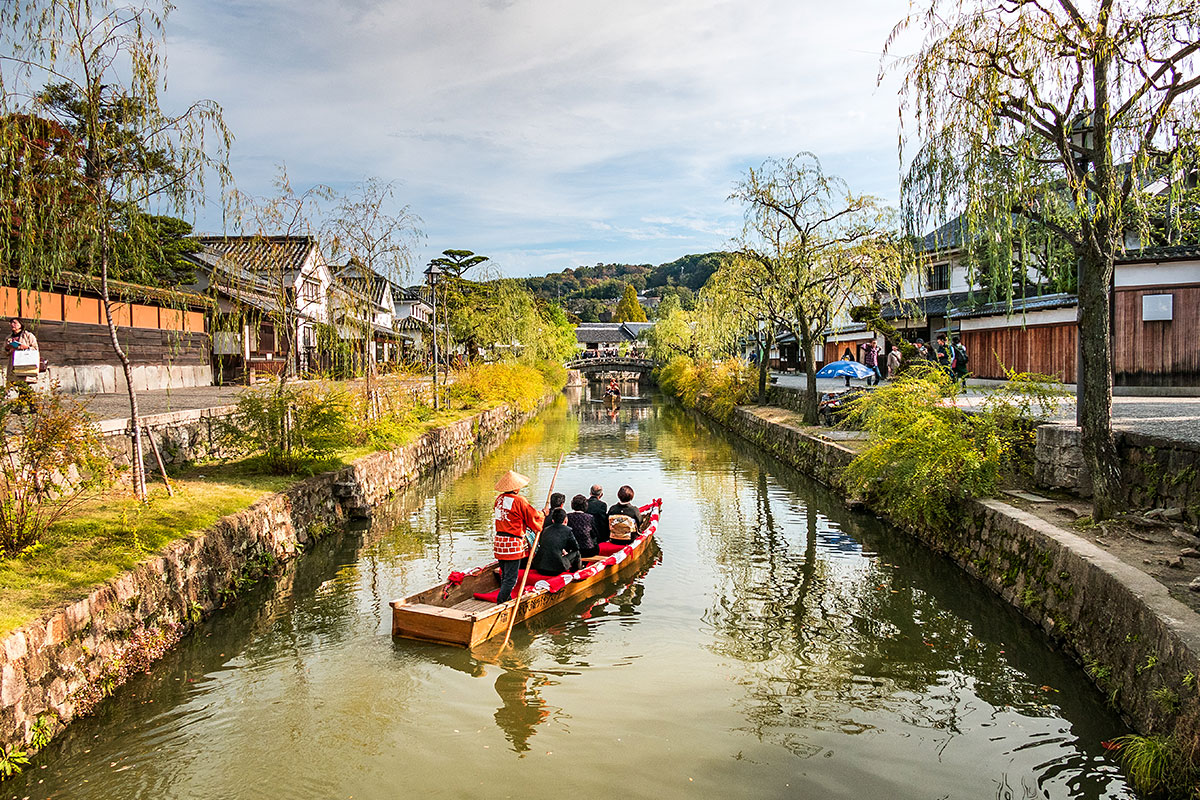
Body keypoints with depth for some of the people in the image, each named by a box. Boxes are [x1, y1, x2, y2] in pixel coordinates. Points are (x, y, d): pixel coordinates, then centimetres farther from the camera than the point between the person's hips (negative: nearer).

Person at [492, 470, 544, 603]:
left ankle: (507, 600, 28)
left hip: (499, 541, 8)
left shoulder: (499, 499, 8)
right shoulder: (519, 501, -14)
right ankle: (500, 603, -6)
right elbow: (533, 518, -6)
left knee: (505, 576, 20)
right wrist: (542, 514, 17)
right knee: (510, 579, -3)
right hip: (513, 544, -8)